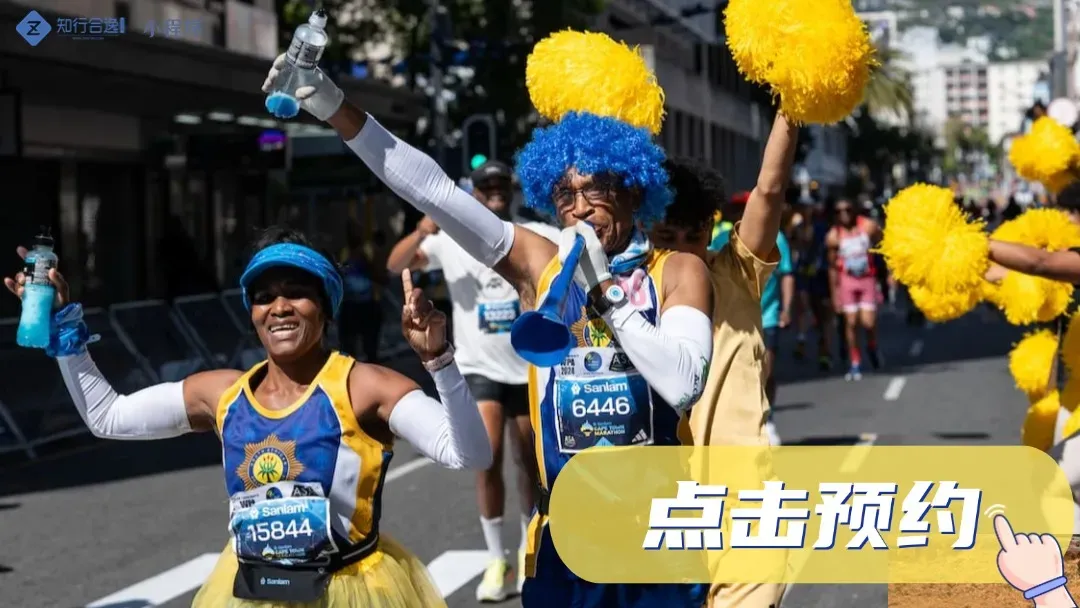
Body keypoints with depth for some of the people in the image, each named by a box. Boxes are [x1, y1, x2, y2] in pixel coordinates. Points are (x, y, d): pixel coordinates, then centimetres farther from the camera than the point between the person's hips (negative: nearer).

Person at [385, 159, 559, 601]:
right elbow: (396, 265, -13)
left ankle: (529, 553, 32)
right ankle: (496, 561, 0)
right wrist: (422, 232, -31)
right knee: (488, 461, -14)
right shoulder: (451, 240, -4)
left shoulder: (535, 235, -3)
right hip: (480, 368, -1)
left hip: (530, 366, 1)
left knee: (529, 463, 12)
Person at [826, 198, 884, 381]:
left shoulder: (868, 227, -10)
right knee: (851, 323, -2)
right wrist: (835, 293, 1)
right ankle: (854, 364, 11)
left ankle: (872, 347, 25)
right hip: (847, 279, 1)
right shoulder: (834, 236, -8)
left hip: (868, 278, 0)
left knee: (868, 322, -9)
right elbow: (833, 267, 0)